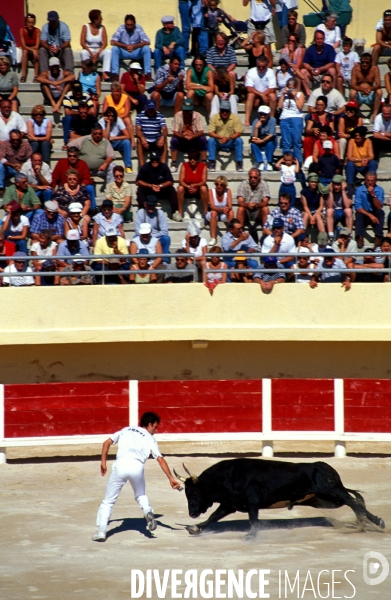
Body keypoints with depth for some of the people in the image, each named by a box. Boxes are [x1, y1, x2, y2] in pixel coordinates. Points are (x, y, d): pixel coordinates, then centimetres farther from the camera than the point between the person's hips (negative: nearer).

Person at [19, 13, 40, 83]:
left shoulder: (37, 31, -13)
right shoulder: (22, 30, -12)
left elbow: (36, 46, -16)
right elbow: (23, 46, -18)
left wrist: (28, 48, -21)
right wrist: (32, 50, -30)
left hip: (34, 51, 0)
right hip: (26, 51, 0)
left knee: (36, 54, -33)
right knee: (25, 51, -33)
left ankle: (36, 76, -37)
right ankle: (23, 75, -36)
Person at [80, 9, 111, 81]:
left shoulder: (102, 28, 2)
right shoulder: (86, 27, -4)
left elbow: (105, 43, -6)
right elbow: (82, 42, -11)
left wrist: (98, 53, -22)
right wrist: (91, 53, -23)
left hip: (99, 51, 2)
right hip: (88, 51, -2)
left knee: (108, 51, -29)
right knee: (83, 53, -35)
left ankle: (105, 73, -38)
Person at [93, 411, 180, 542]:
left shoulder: (126, 430, 28)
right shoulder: (150, 438, 22)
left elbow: (107, 443, 20)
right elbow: (160, 459, 12)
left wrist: (103, 462, 21)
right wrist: (171, 478, 9)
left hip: (120, 465, 0)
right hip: (137, 466, 0)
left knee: (109, 500, 8)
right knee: (141, 495, 26)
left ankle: (101, 531, -3)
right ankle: (148, 512, -3)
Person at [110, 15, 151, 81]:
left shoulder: (138, 28, -9)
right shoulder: (121, 28, -10)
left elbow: (147, 42, -16)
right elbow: (113, 42, -18)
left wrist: (134, 46, -30)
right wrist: (125, 46, -31)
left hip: (136, 53, 0)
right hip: (123, 53, 0)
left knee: (147, 48, -26)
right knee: (115, 49, -29)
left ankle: (148, 74, -25)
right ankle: (115, 75, -31)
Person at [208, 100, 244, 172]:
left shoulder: (235, 118, -6)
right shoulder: (214, 117, -5)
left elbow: (238, 133, -13)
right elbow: (210, 133, -12)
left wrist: (228, 138, -33)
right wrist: (221, 137, -32)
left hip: (231, 143, 0)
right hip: (218, 142, 0)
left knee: (239, 140, -28)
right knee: (211, 140, -29)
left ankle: (239, 163, -24)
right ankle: (212, 163, -27)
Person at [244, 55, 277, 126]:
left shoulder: (270, 72, -9)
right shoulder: (251, 72, -10)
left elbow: (272, 89, -15)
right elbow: (249, 88, -18)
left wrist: (259, 98, -22)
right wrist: (261, 95, -30)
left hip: (266, 96, 0)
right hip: (255, 95, 0)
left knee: (273, 96, -30)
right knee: (251, 95, -32)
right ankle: (247, 120, -37)